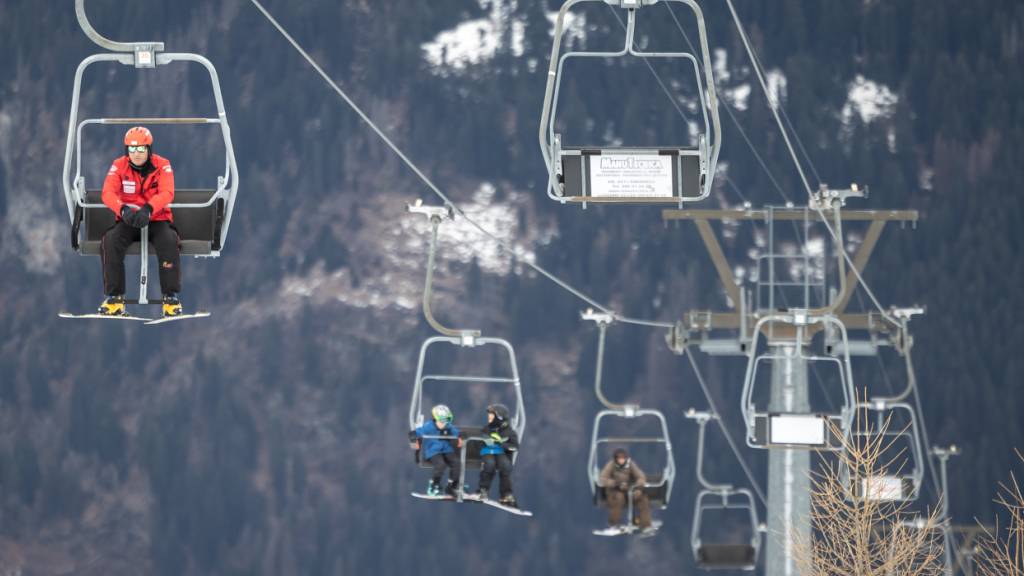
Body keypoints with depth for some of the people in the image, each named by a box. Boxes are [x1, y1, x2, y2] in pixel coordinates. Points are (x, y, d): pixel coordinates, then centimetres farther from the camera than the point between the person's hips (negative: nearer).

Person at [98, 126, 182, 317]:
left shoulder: (162, 165, -6)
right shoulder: (119, 166, -2)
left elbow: (167, 193, -20)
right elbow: (108, 192, -15)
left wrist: (148, 210, -40)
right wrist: (123, 209, -37)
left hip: (157, 219, -1)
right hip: (128, 221, 1)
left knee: (169, 241, -33)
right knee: (110, 241, -29)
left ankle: (171, 297, -21)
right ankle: (114, 298, -23)